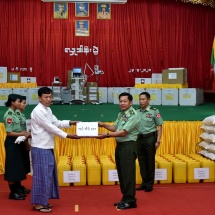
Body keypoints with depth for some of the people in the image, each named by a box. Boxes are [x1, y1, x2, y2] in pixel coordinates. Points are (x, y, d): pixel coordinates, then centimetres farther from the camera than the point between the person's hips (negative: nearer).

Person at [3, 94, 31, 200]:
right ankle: (13, 192, 6)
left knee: (17, 166, 15)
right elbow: (9, 133, -20)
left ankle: (17, 189, 25)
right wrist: (23, 134, -19)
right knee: (12, 167, -2)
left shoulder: (13, 113, 10)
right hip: (11, 143, -9)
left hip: (16, 142, 9)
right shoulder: (9, 115, -17)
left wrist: (24, 132, 1)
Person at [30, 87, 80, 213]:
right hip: (40, 148, -9)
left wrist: (71, 123, 4)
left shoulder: (48, 110, 13)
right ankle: (38, 203, 4)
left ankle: (43, 201, 24)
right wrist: (67, 136, -18)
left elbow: (56, 123, 18)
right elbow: (49, 127, -19)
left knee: (48, 174, 14)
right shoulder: (38, 111, -16)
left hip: (48, 147, 9)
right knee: (41, 175, -4)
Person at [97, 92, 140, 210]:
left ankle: (130, 200, 4)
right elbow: (115, 127, 18)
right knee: (121, 173, 13)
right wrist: (104, 125, 3)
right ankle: (125, 198, 23)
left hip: (129, 146, -9)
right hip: (119, 145, 9)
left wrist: (107, 135, -23)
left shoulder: (133, 115, -15)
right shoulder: (121, 114, 13)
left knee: (128, 173, -4)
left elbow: (123, 132, -21)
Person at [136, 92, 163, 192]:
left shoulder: (154, 111, -6)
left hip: (150, 138, -4)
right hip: (139, 138, 4)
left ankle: (149, 184, 15)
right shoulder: (137, 112, 6)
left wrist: (158, 141, -9)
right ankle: (144, 182, 23)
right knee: (141, 161, 11)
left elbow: (159, 127, -3)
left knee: (150, 161, 4)